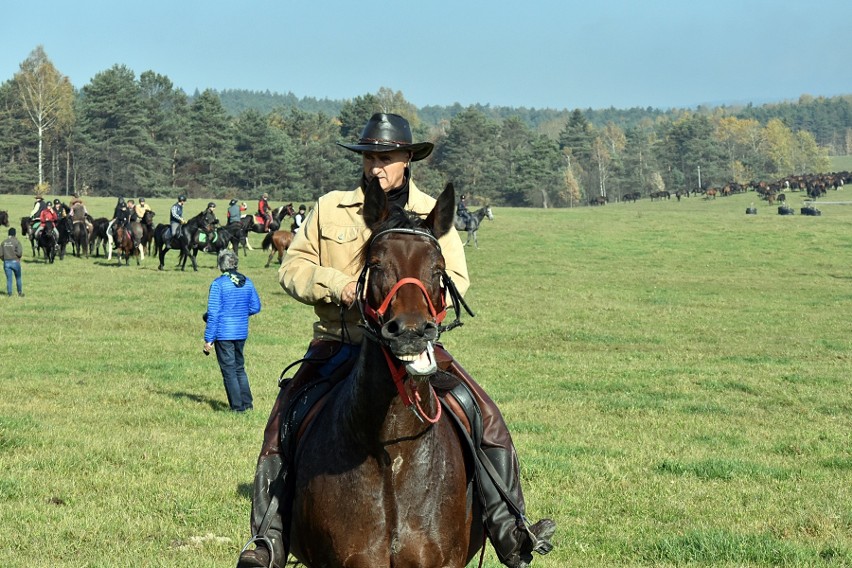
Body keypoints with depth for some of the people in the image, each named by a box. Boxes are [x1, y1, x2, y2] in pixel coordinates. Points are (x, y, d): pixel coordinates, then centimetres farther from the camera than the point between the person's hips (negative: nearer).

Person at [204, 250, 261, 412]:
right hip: (242, 333, 5)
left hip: (223, 334, -5)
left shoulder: (218, 284, -12)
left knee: (229, 370, 3)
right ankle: (247, 403, 17)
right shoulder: (247, 283, 2)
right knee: (240, 368, 18)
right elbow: (255, 307, 8)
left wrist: (208, 339, -10)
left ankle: (237, 406, 4)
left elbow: (213, 313, -13)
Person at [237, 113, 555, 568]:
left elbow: (454, 280, 1)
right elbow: (292, 268, 6)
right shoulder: (330, 209, 8)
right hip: (338, 344, 0)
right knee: (282, 423, -16)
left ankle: (509, 529, -6)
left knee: (486, 419, -14)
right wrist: (336, 286, -13)